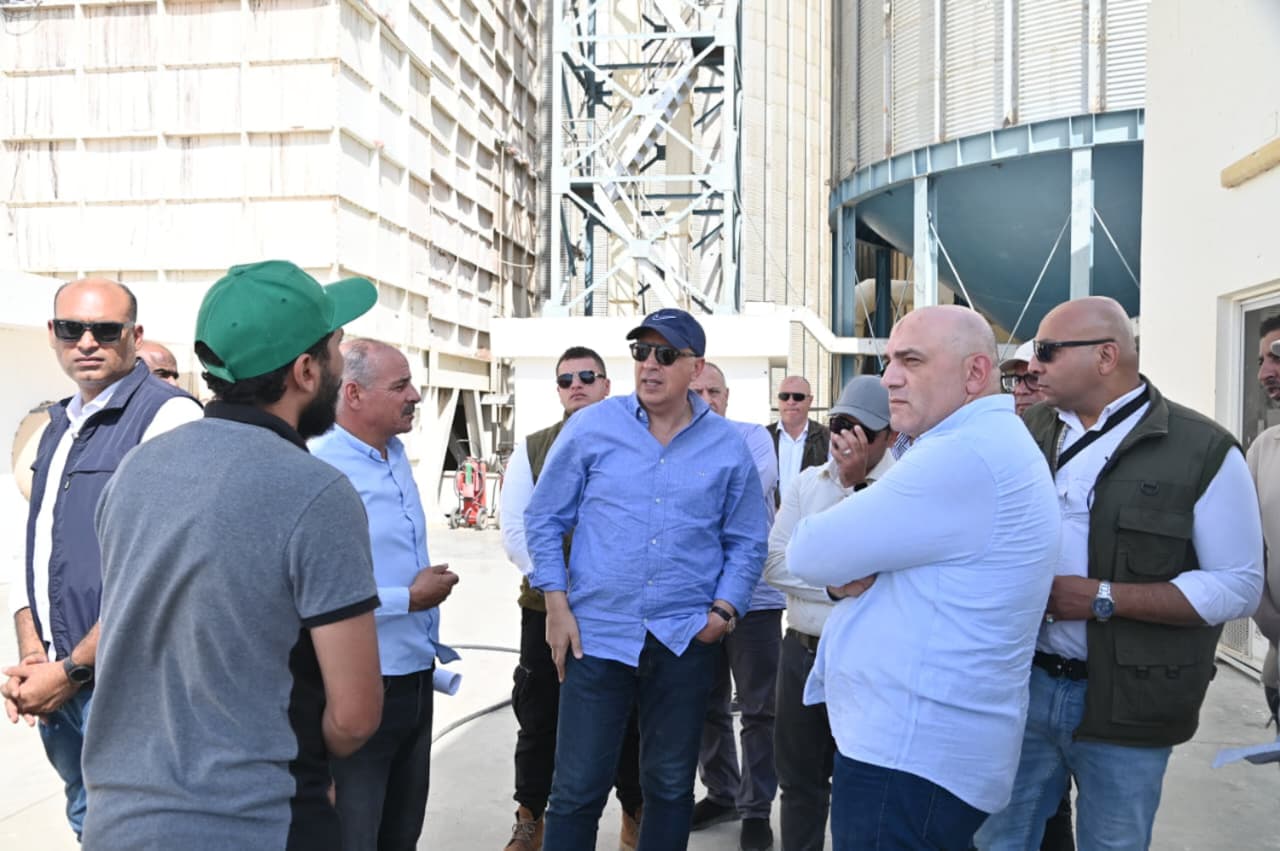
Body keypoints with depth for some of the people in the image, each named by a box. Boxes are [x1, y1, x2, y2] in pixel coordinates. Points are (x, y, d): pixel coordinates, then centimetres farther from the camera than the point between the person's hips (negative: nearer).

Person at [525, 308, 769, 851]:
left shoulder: (728, 447, 1)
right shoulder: (590, 427, -2)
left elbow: (747, 542, 8)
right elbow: (545, 518, 3)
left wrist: (724, 611, -5)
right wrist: (557, 607, -3)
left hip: (686, 641, 2)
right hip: (596, 632, -1)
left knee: (670, 786, 16)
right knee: (577, 790, 4)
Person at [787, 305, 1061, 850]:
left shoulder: (962, 457, -23)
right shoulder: (985, 445, 13)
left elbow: (807, 554, -20)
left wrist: (836, 564, 0)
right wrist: (847, 572, -8)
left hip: (911, 752, -10)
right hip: (917, 739, 10)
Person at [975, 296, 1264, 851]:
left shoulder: (1203, 451, -9)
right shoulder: (1027, 432, 4)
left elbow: (1238, 587, -12)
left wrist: (1103, 598, -18)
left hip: (1124, 703, -3)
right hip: (1023, 684, 4)